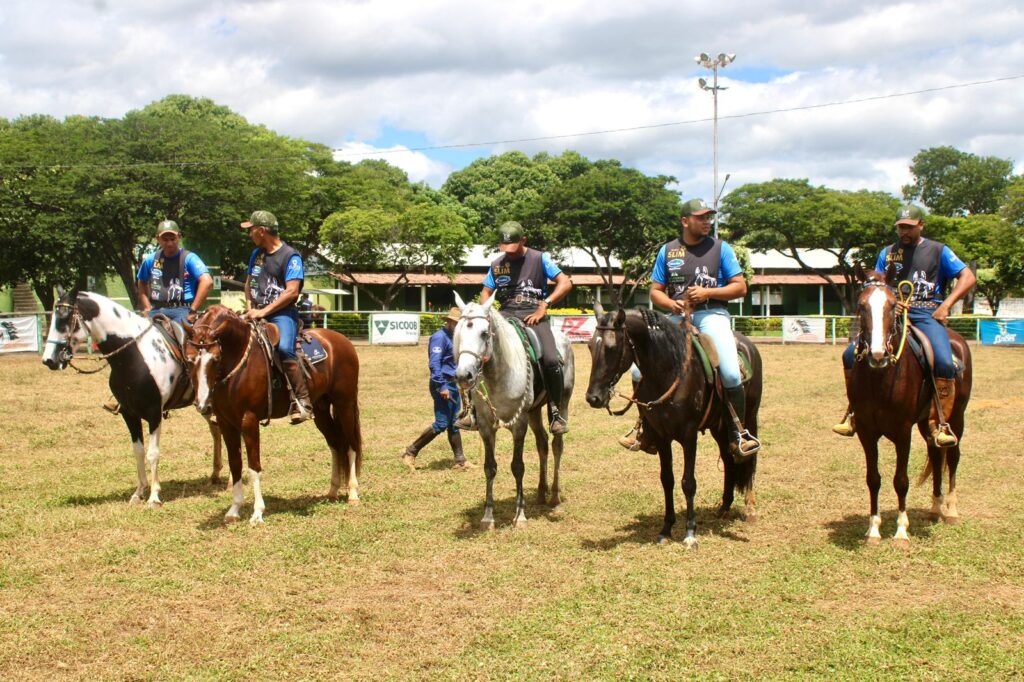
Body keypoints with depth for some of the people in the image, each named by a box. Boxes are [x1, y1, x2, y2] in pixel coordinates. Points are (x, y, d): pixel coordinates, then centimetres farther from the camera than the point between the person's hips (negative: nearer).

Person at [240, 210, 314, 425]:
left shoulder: (290, 256, -7)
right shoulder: (256, 254, 16)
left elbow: (292, 292, -15)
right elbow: (249, 283, 27)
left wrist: (263, 311, -17)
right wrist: (250, 306, 7)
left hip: (282, 313, -8)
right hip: (257, 313, 8)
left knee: (284, 348, -34)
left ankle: (303, 401, -31)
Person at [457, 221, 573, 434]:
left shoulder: (539, 259, 4)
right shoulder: (497, 264, 15)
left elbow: (565, 283, -2)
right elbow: (486, 292, 23)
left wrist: (544, 305, -13)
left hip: (533, 315, -3)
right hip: (506, 315, 3)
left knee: (550, 360, -27)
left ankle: (556, 412, -9)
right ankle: (475, 410, -9)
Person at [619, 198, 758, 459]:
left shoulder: (720, 248, 6)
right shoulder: (667, 251, 11)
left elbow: (740, 287, 3)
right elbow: (655, 292, 13)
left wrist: (707, 293, -11)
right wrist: (672, 304, -8)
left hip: (712, 314, -2)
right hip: (677, 317, 3)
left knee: (730, 373, -24)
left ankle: (738, 433, -4)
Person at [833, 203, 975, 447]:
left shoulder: (938, 251, 8)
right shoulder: (887, 253, 17)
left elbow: (968, 277, 3)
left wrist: (946, 305, -9)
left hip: (927, 314, -3)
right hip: (893, 314, 3)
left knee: (944, 363, -29)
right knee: (851, 354, -12)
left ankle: (939, 425, -20)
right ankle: (853, 414, 0)